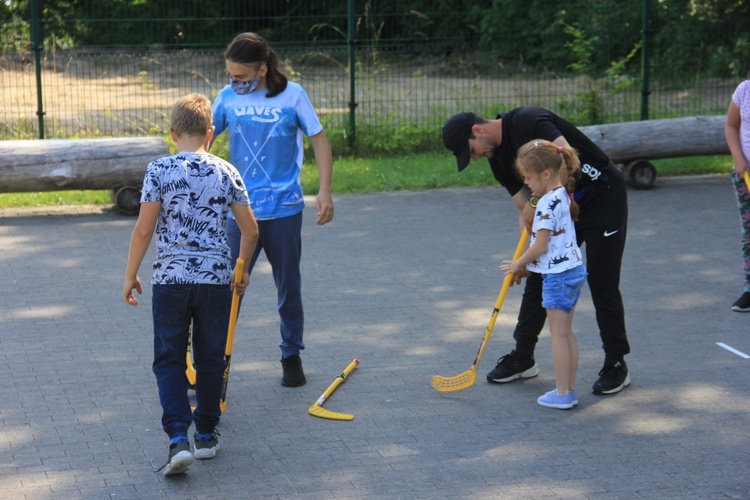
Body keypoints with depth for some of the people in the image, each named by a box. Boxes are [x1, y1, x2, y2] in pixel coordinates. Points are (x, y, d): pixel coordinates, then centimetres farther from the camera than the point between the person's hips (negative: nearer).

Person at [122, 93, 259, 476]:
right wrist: (242, 270, 20)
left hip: (170, 279, -2)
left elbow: (143, 230, -9)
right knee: (210, 359, 15)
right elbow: (250, 230, 3)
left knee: (169, 361, 5)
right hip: (216, 279, 2)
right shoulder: (225, 172, 0)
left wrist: (131, 275, 3)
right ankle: (206, 436, 25)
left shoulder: (159, 171, -7)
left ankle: (179, 439, -9)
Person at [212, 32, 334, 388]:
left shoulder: (292, 95, -5)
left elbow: (319, 139, 0)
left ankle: (292, 357, 26)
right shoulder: (227, 98, 0)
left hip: (284, 211, -1)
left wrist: (324, 191, -7)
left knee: (289, 288, 10)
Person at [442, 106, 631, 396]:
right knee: (537, 278, 7)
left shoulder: (526, 121, -22)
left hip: (603, 195, -8)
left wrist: (537, 200, -28)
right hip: (563, 206, 8)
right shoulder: (499, 160, 3)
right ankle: (523, 358, 18)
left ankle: (616, 366, 4)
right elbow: (525, 209, 3)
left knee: (602, 283, -7)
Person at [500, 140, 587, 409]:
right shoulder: (563, 196, 9)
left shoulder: (547, 204, -20)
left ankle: (562, 394, 1)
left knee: (558, 334, -3)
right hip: (574, 268, 10)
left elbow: (540, 246, -20)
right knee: (566, 332, 13)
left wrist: (518, 264, -5)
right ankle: (569, 388, 17)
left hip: (558, 274, -10)